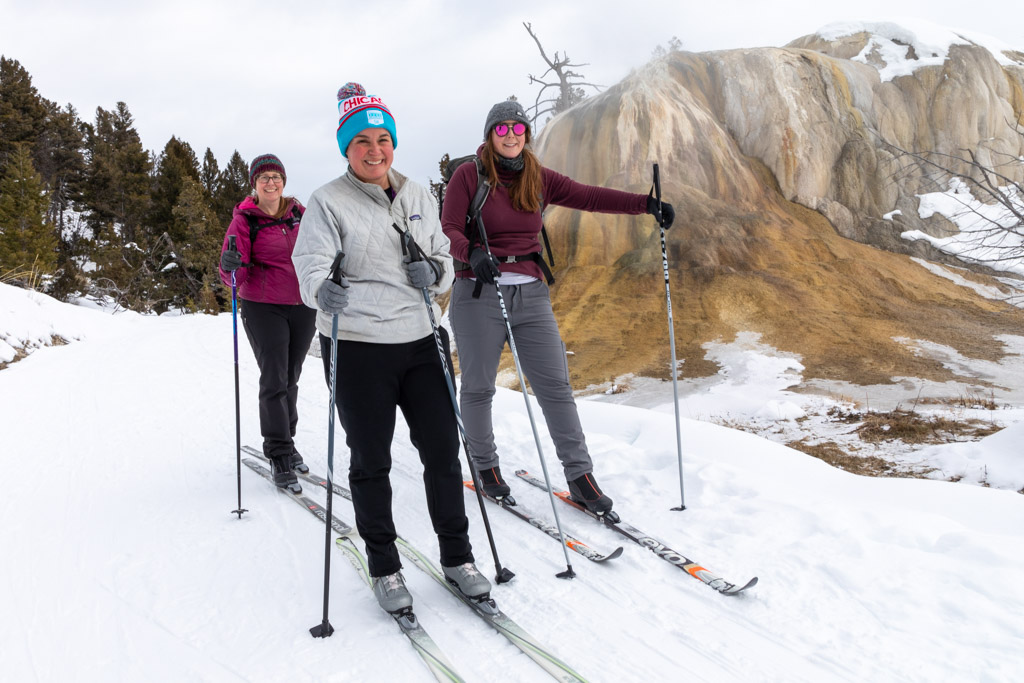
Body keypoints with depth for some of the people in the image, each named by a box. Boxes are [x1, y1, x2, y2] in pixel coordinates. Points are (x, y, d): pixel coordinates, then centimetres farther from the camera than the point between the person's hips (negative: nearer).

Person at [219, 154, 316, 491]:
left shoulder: (299, 212, 7)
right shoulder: (244, 220, -4)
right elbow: (233, 276, -9)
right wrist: (231, 265, -30)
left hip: (303, 306, 4)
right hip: (263, 308, -4)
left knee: (291, 378, 13)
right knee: (274, 380, -7)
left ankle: (286, 441, 27)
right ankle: (279, 454, 0)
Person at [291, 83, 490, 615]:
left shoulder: (418, 197, 12)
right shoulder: (328, 202, -2)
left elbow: (444, 254, 18)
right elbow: (310, 262, -13)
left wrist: (434, 272, -5)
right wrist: (323, 291, -36)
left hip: (420, 340, 4)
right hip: (357, 349, -4)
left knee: (443, 451, 6)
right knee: (370, 461, 5)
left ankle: (456, 556, 23)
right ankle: (384, 567, 23)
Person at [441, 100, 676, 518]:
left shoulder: (539, 179, 9)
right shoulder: (467, 176, -1)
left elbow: (589, 197, 2)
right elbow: (449, 231, -9)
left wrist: (646, 204, -9)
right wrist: (473, 253, -31)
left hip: (530, 294, 3)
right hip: (478, 294, -3)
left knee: (556, 385, -1)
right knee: (478, 387, 7)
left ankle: (580, 476, 7)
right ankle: (485, 466, 28)